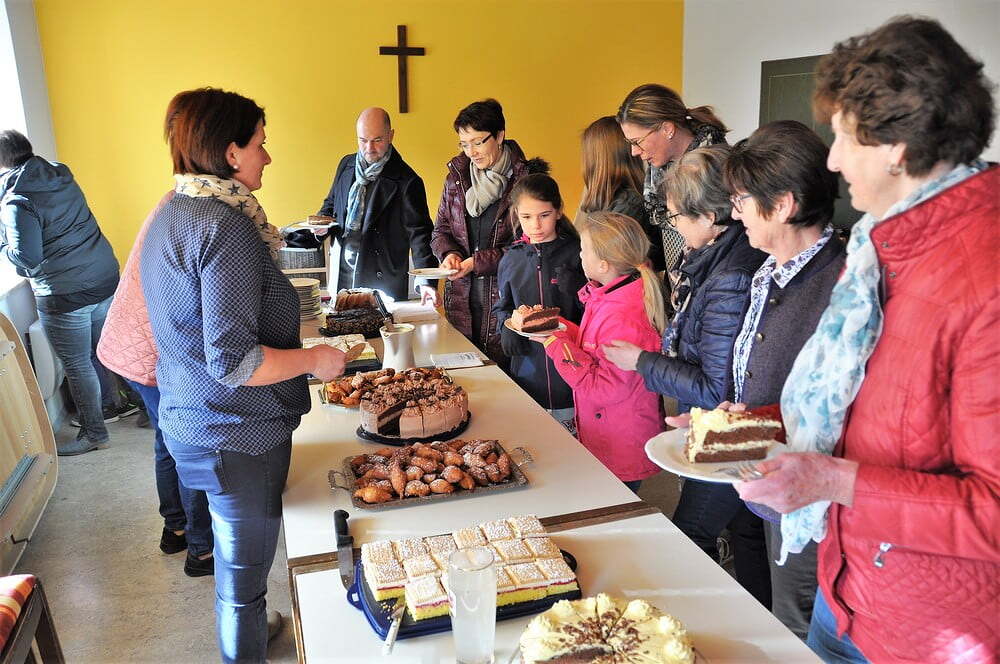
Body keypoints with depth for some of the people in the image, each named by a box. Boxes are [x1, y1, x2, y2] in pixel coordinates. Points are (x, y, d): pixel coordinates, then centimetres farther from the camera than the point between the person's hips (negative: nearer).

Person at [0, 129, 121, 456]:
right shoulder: (62, 177, 5)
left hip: (64, 296, -7)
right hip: (106, 279, 7)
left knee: (77, 365, 7)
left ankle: (94, 433, 19)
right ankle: (109, 406, 40)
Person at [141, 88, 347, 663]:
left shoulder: (172, 213, 6)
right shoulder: (226, 227, -24)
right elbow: (233, 361, -28)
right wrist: (314, 359, -15)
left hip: (191, 417, 10)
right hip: (237, 434, -10)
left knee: (234, 555, 29)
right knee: (244, 568, 9)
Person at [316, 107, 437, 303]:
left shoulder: (407, 181, -11)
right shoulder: (347, 164, 7)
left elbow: (418, 233, -15)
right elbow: (331, 203, 22)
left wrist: (425, 281, -26)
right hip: (344, 274, 5)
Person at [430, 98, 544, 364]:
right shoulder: (457, 174, 9)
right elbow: (441, 229, 16)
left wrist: (478, 261, -14)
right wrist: (449, 253, -6)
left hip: (505, 294, -4)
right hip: (462, 296, 5)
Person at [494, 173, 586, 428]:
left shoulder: (576, 254, -6)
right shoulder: (511, 259, 6)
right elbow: (502, 306, 18)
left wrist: (566, 330, -21)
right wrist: (507, 326, -1)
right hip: (528, 367, 3)